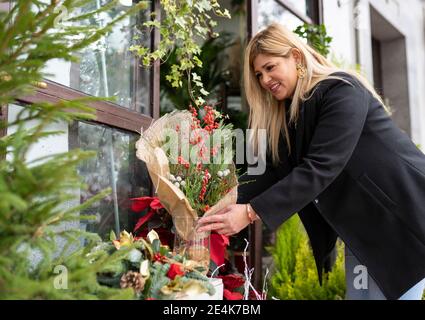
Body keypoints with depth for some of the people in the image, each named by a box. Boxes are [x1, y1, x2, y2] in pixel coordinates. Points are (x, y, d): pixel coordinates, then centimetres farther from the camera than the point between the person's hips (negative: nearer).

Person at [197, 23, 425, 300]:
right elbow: (277, 171, -1)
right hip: (362, 224, 8)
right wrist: (228, 203, -15)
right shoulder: (288, 114, 6)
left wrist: (252, 212, -34)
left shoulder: (342, 91, -21)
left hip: (402, 215, -8)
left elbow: (320, 167, -31)